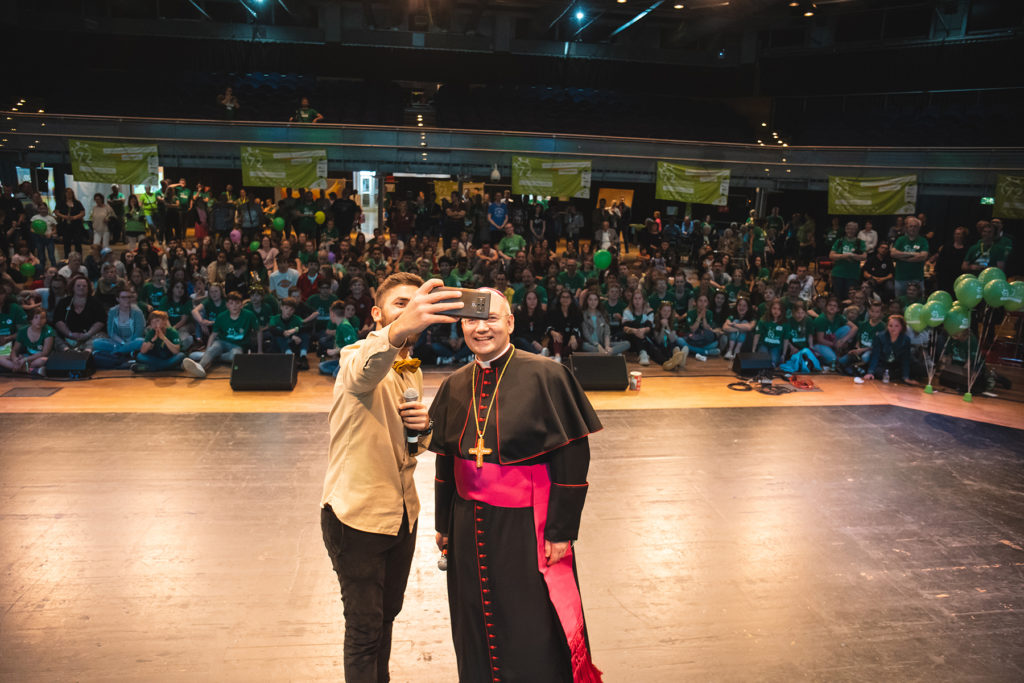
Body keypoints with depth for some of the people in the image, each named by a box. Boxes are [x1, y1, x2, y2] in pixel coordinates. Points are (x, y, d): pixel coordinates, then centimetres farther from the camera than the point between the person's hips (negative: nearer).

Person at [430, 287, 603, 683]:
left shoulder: (545, 377, -12)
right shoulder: (455, 386, 4)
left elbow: (573, 457, -12)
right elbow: (444, 461, 12)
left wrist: (562, 531, -13)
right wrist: (443, 524, 14)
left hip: (526, 528, -5)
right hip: (470, 528, 5)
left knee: (532, 640, 7)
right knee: (476, 636, 18)